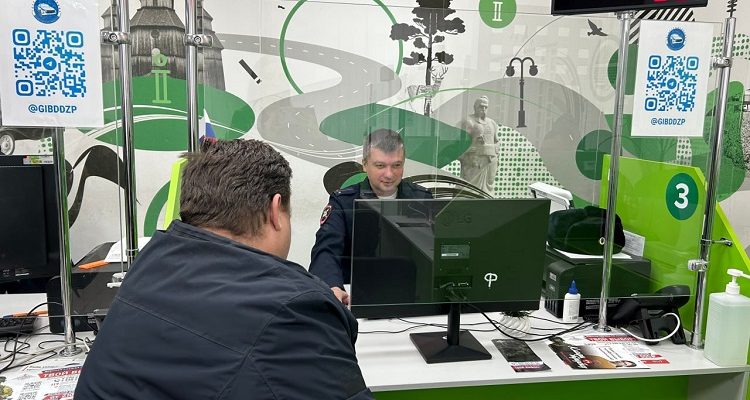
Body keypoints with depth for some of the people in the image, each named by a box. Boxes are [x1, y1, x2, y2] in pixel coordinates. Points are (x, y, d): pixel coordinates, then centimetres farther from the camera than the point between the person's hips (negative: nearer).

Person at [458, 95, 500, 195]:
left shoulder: (492, 123, 16)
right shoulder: (468, 121, -2)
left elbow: (496, 143, 19)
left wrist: (496, 164, 13)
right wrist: (463, 163, -15)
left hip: (490, 161, 6)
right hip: (474, 161, -6)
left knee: (488, 189, 8)